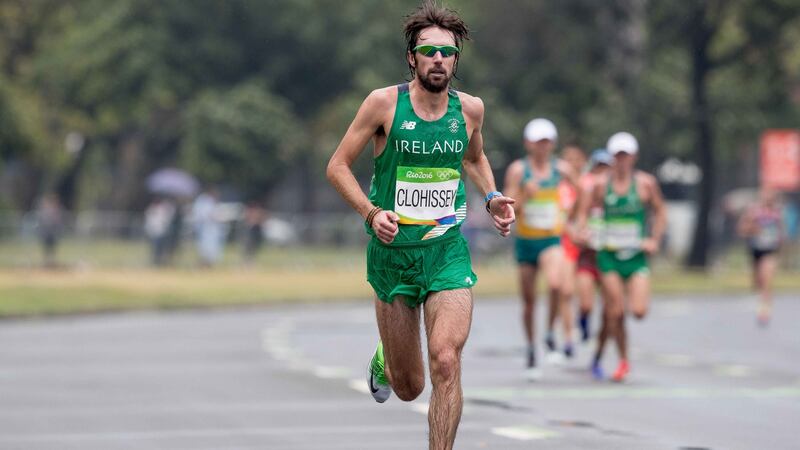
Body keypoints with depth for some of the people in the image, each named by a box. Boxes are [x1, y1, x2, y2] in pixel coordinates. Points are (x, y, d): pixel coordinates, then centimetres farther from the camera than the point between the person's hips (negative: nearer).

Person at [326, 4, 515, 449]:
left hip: (448, 252, 1)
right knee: (409, 387, 8)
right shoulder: (384, 103, -8)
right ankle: (384, 360, 46)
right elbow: (338, 166, -1)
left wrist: (492, 197, 6)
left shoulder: (470, 108, 2)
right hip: (392, 252, -1)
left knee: (446, 362, -21)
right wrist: (371, 212, -16)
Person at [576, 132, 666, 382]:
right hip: (609, 255, 1)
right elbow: (584, 211, 12)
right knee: (615, 312, -3)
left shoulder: (645, 183, 0)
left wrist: (655, 240, 2)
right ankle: (623, 361, 14)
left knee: (639, 311, -15)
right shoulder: (601, 185, 2)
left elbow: (660, 211, 11)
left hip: (637, 257, -1)